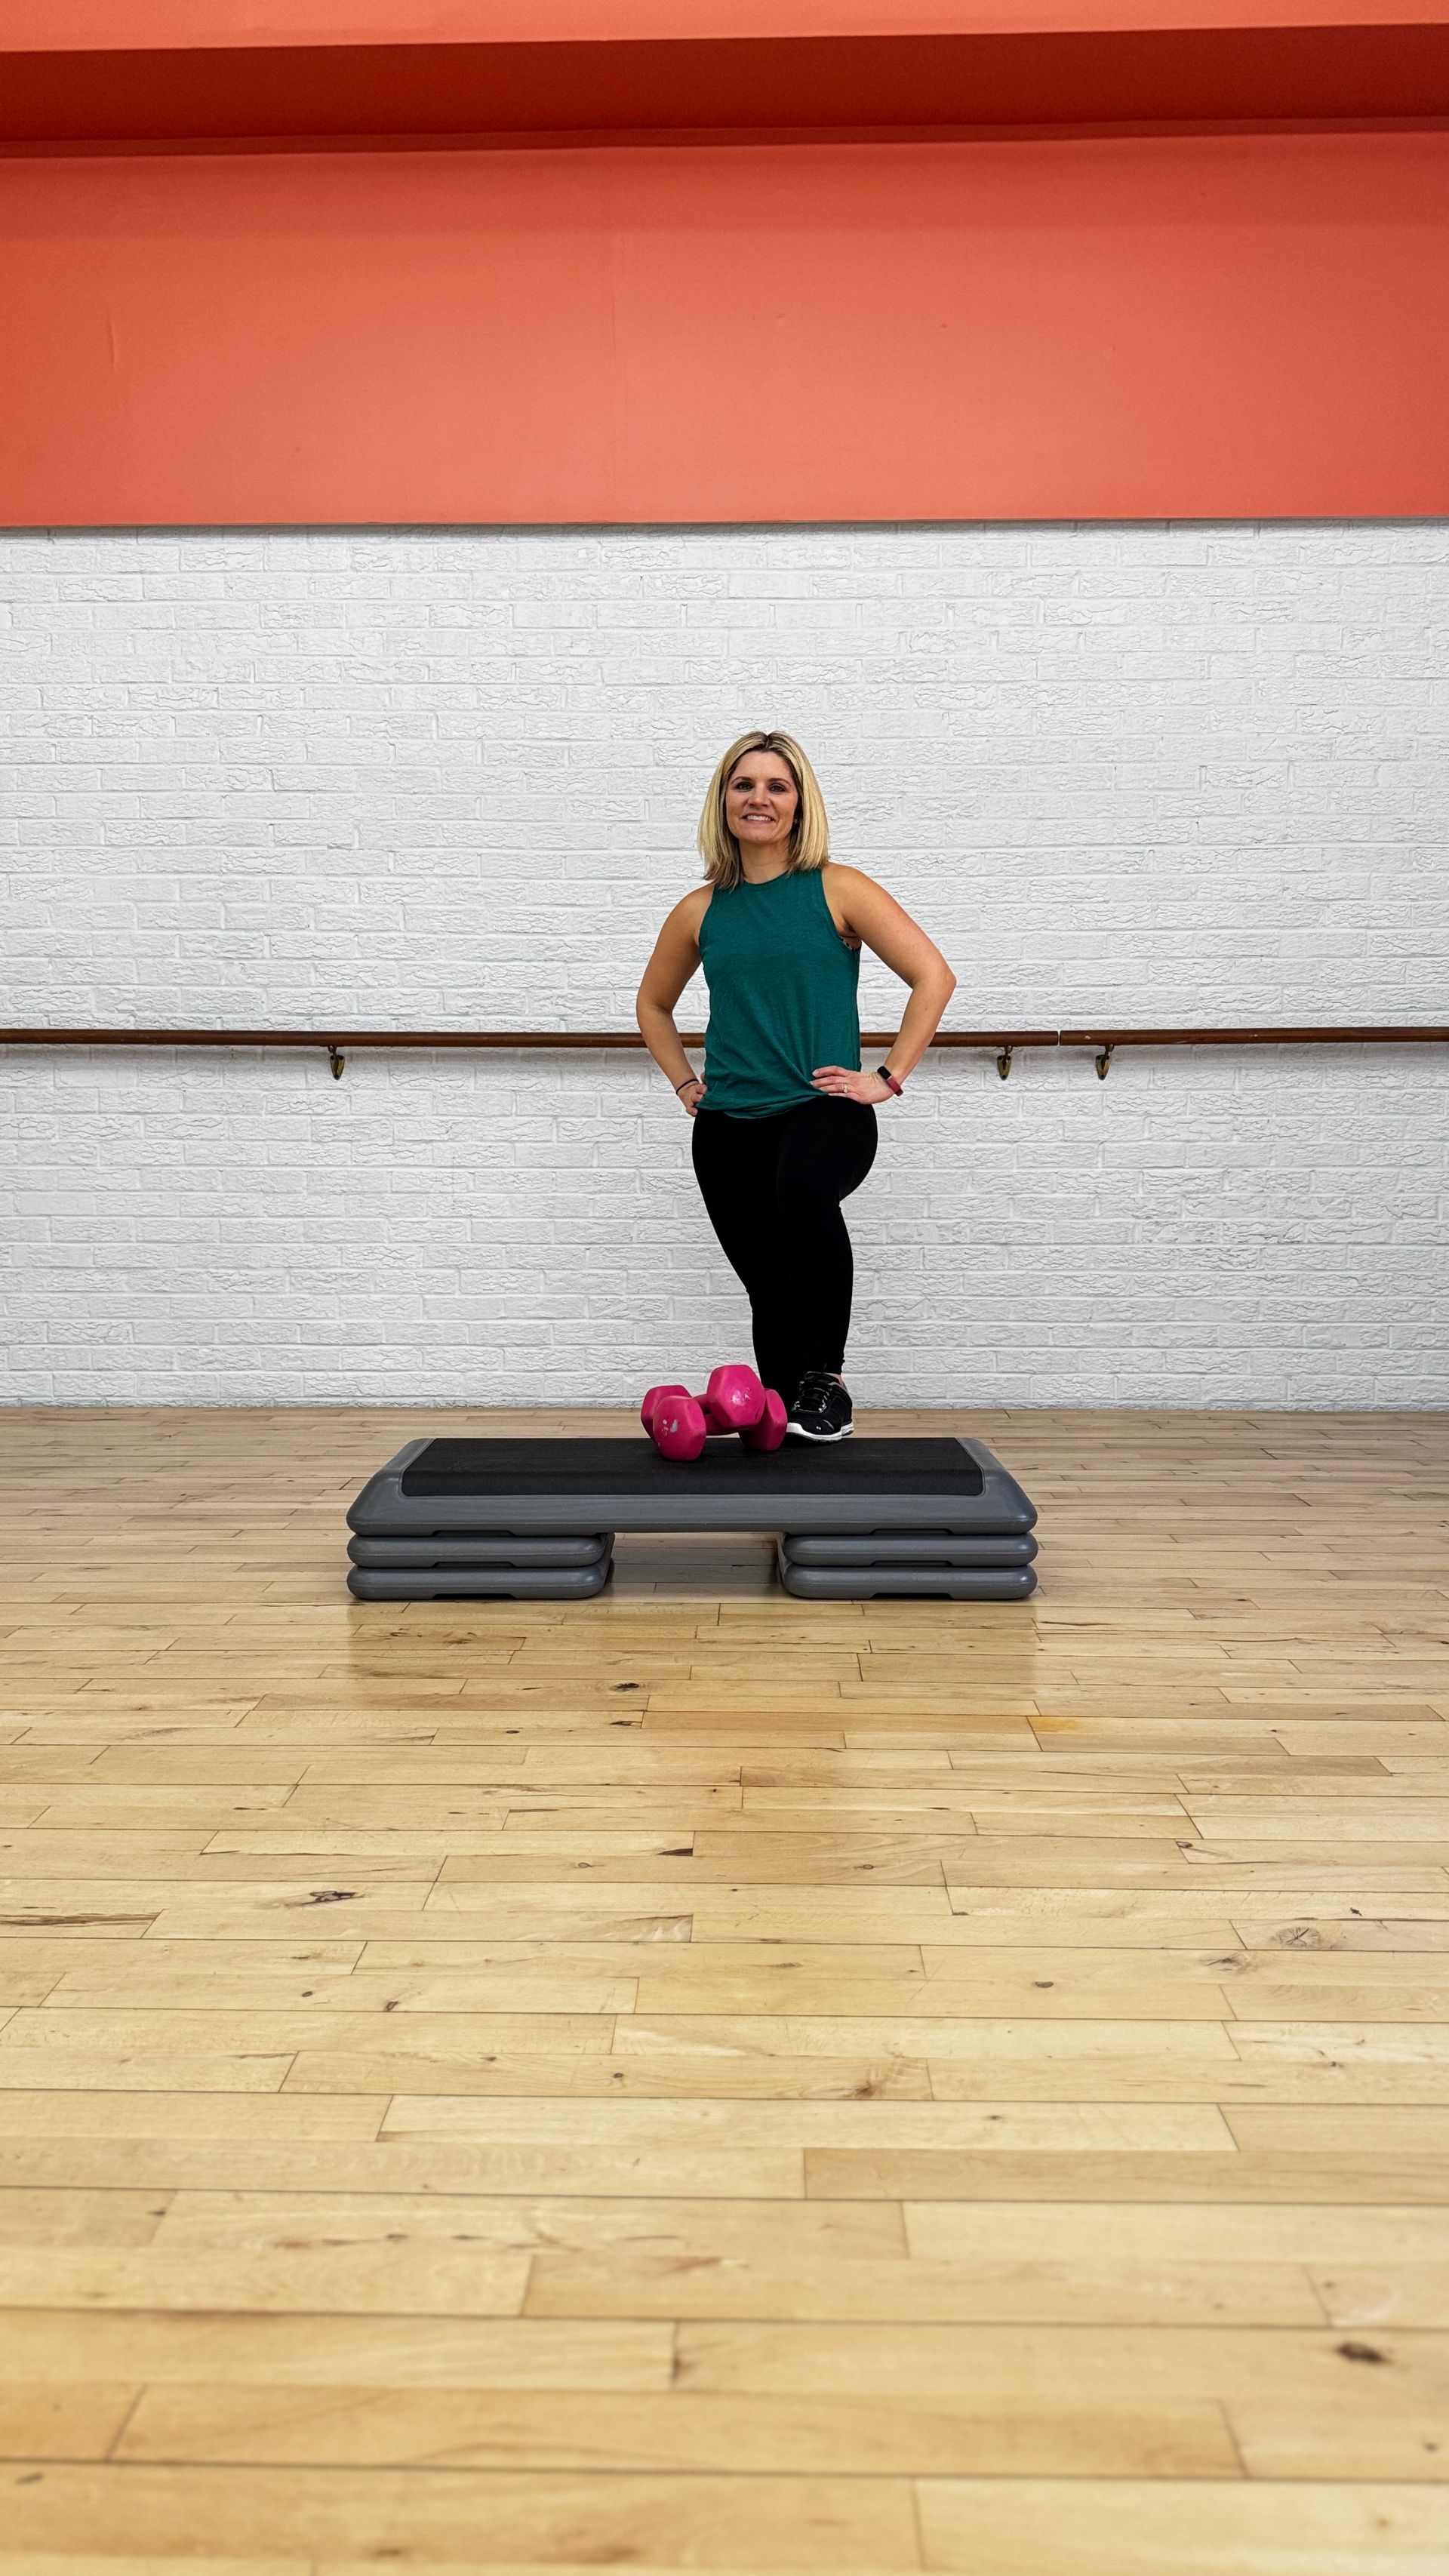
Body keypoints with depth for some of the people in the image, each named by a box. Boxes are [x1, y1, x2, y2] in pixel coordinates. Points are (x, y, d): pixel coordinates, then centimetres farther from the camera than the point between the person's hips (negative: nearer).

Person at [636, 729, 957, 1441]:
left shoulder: (838, 891, -1)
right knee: (769, 1293, 8)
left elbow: (933, 976, -4)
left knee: (802, 1185, -38)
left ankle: (826, 1384, -26)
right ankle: (785, 1432, 27)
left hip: (825, 1109, -4)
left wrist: (887, 1078, -8)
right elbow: (653, 1004, 25)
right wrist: (685, 1084, 13)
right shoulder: (701, 910, 9)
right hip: (728, 1127, 4)